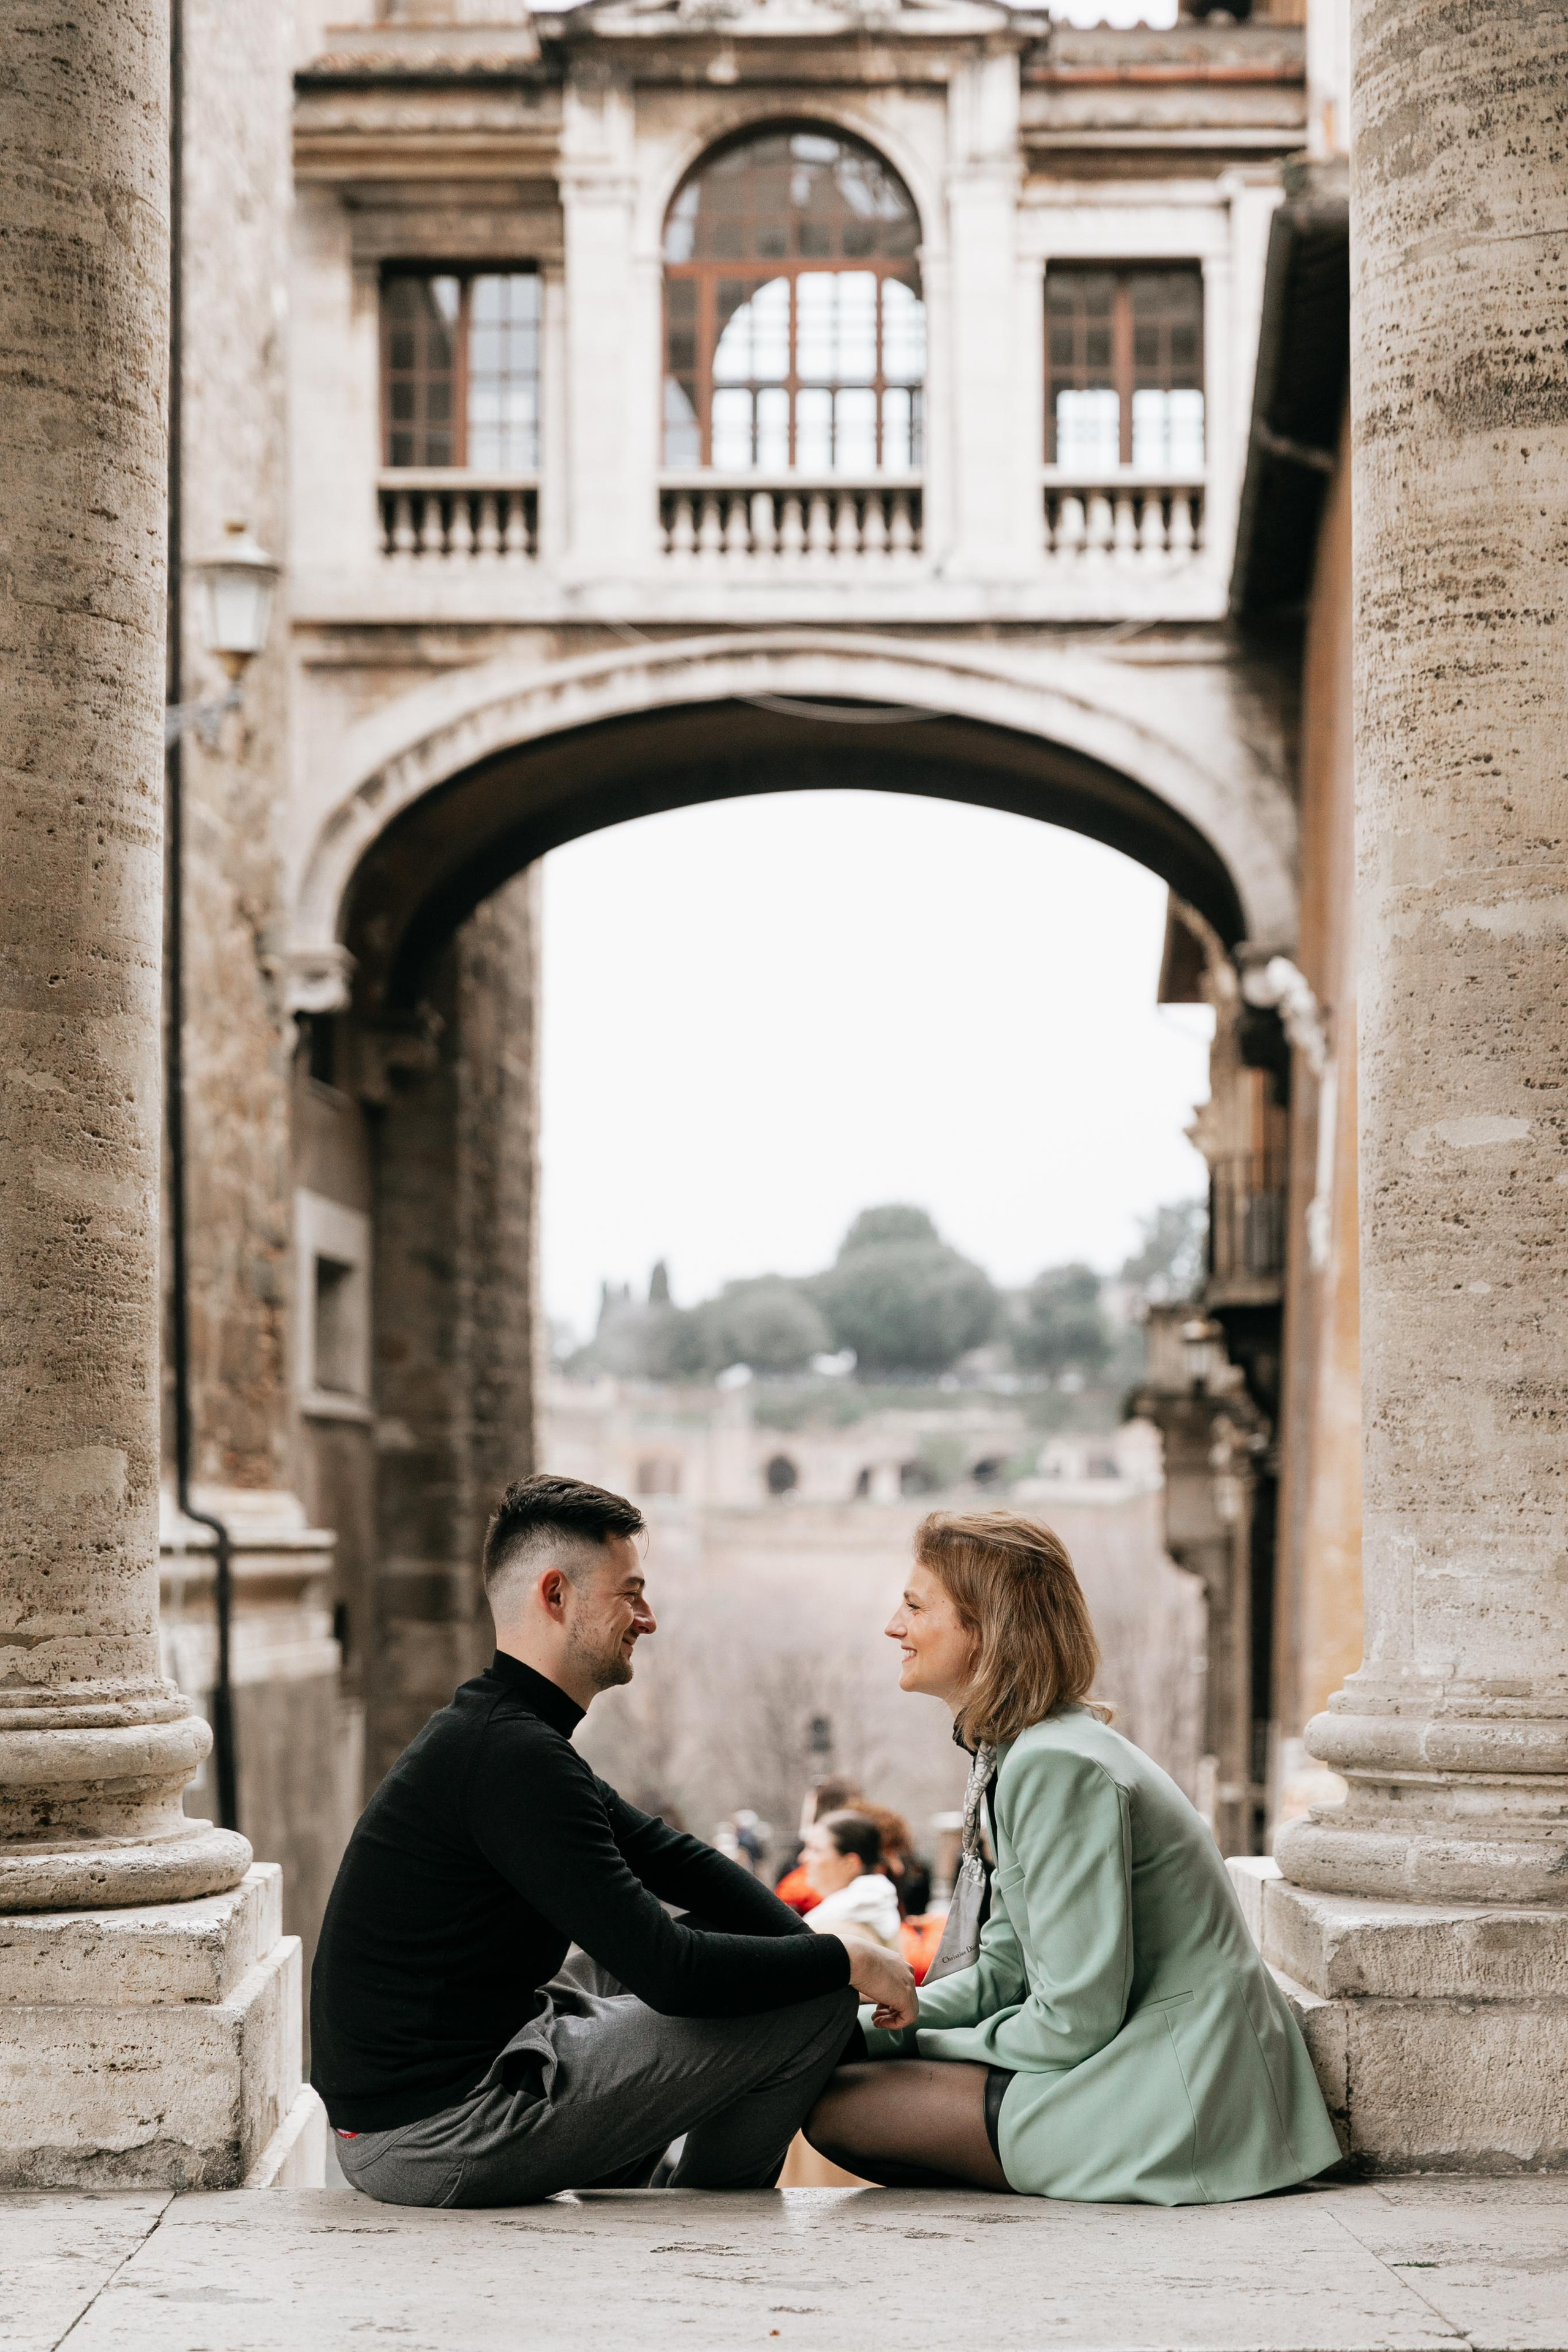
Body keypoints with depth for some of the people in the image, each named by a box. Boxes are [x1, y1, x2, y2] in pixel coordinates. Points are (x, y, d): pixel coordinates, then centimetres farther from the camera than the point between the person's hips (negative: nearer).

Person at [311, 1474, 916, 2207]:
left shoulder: (487, 1734, 14)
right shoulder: (514, 1757, -19)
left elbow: (672, 1859, 20)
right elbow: (670, 1972, -21)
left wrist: (809, 1946, 6)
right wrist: (846, 1960, -9)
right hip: (443, 2146, -11)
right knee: (812, 2007, -7)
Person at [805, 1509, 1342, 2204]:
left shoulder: (1056, 1768, -21)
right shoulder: (1018, 1752, 11)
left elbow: (1073, 2021, -21)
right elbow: (1004, 1972, 13)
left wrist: (923, 2044, -6)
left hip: (1178, 2109, -10)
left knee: (835, 2103, -10)